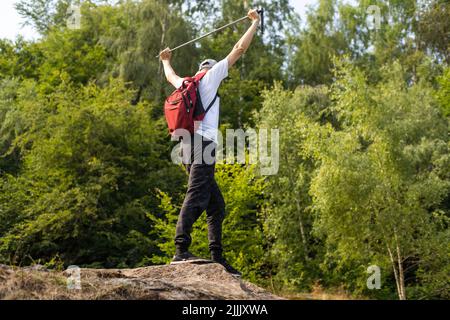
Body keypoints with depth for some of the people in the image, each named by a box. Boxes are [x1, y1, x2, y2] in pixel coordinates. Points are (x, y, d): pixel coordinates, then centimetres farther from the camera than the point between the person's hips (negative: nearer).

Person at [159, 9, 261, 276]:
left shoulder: (185, 84, 25)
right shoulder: (209, 77, 9)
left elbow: (170, 75, 49)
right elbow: (240, 49, 8)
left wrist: (166, 61, 69)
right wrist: (255, 23, 19)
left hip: (191, 147, 9)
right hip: (204, 142, -9)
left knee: (217, 205, 9)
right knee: (196, 197, -23)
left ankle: (218, 258, 6)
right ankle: (181, 251, -37)